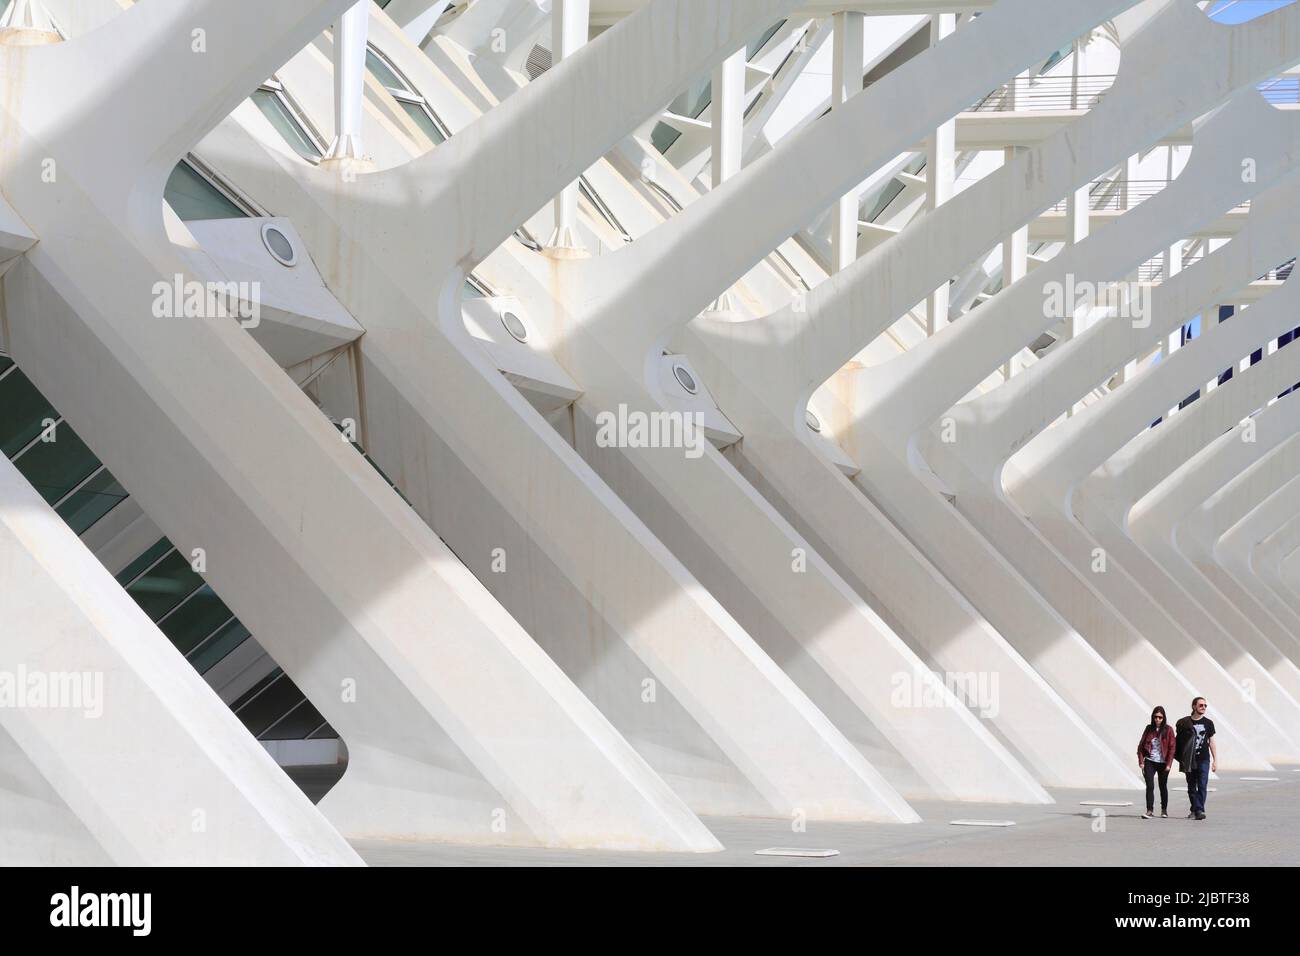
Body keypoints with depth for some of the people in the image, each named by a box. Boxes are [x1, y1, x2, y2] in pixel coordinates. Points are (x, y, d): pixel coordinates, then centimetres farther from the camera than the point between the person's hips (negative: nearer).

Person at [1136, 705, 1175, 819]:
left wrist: (1169, 764, -10)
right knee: (1150, 786, -10)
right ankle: (1150, 811, -12)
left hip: (1163, 763, -1)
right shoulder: (1149, 729, 4)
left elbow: (1172, 748, -4)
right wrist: (1141, 762, -2)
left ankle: (1164, 809, 27)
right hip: (1149, 762, 1)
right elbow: (1141, 745, 6)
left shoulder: (1168, 730, -3)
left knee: (1163, 786, 12)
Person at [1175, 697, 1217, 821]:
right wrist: (1180, 760, 5)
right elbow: (1179, 741, 9)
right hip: (1189, 760, 0)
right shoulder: (1184, 723, 4)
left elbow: (1211, 742, 12)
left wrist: (1215, 760, 8)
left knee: (1202, 786, -11)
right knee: (1192, 787, 4)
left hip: (1203, 759, 0)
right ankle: (1195, 810, 14)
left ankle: (1199, 810, -13)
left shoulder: (1208, 723, 8)